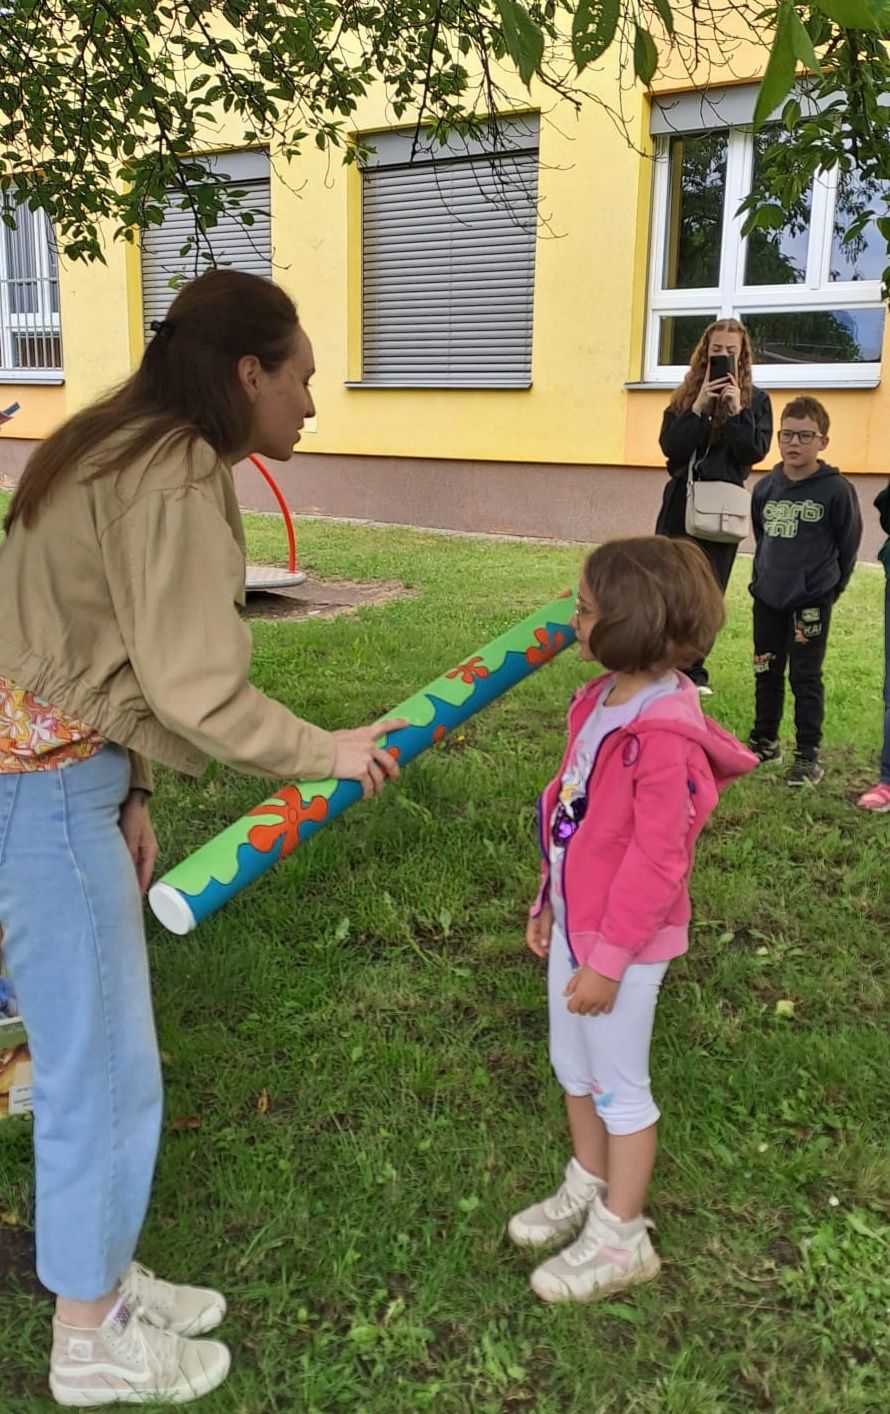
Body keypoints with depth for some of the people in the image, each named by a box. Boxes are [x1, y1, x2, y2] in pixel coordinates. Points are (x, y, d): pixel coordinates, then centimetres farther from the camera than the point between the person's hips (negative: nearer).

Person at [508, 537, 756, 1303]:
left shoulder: (663, 737, -27)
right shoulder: (600, 702, 0)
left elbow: (656, 861, -25)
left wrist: (609, 958, -19)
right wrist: (549, 902, 14)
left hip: (623, 941, -8)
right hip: (576, 924, 8)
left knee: (619, 1087, 10)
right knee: (573, 1067, 23)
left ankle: (622, 1239, 31)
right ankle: (587, 1189, 46)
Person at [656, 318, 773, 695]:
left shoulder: (755, 399, 3)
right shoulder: (686, 395, 7)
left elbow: (756, 452, -8)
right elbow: (669, 446, -6)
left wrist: (737, 410, -16)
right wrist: (699, 408, -15)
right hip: (680, 501, 2)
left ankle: (693, 670, 10)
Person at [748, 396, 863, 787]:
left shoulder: (837, 490, -11)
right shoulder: (765, 487, 2)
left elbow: (848, 548, -4)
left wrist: (827, 590, 0)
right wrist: (764, 579, 13)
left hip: (811, 602, -4)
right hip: (767, 599, 5)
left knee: (805, 679, 2)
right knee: (766, 675, 14)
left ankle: (809, 755, 13)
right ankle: (765, 741, 28)